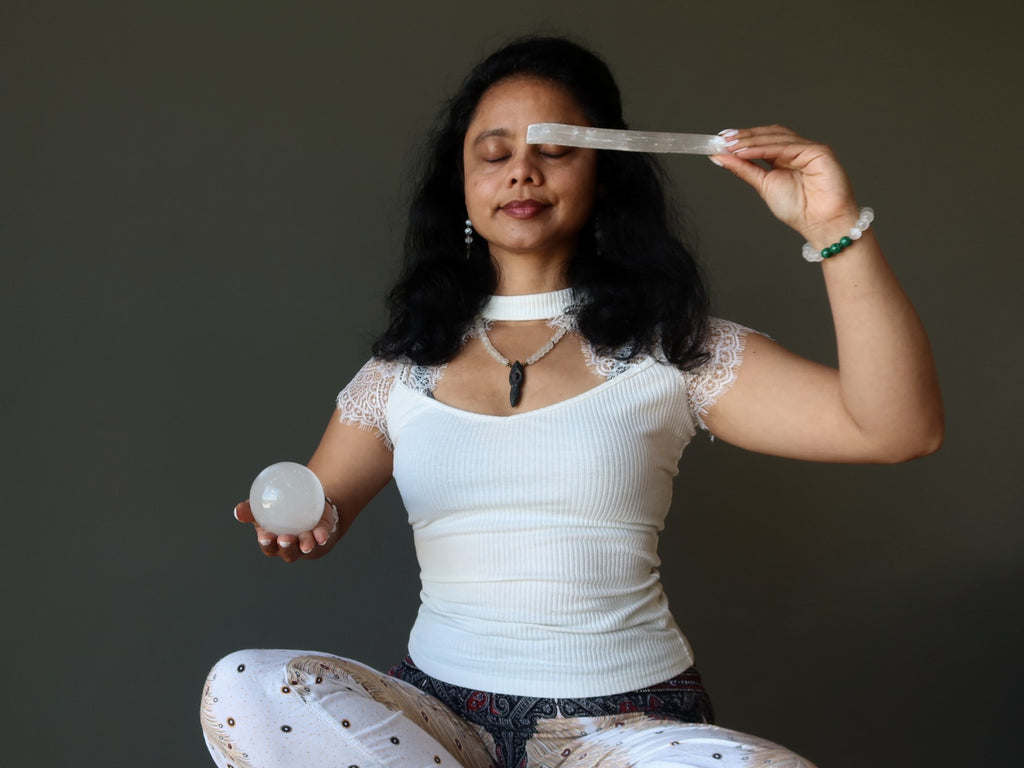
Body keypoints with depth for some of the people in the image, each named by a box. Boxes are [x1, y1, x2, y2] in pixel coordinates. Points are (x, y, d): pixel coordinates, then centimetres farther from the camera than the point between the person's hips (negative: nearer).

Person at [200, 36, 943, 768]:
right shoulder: (404, 367, 9)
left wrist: (836, 229, -18)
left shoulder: (669, 351, 1)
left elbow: (898, 427, -8)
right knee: (242, 691, -26)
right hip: (440, 704, 3)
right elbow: (316, 513, 14)